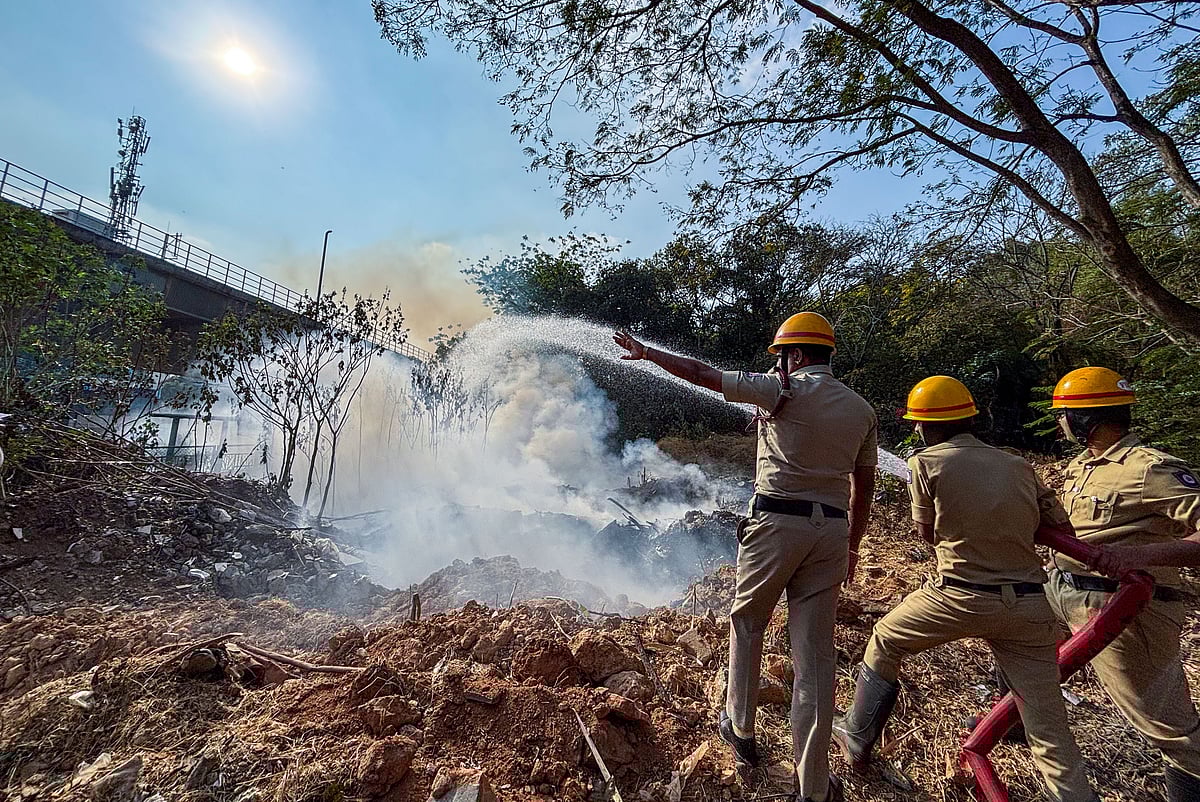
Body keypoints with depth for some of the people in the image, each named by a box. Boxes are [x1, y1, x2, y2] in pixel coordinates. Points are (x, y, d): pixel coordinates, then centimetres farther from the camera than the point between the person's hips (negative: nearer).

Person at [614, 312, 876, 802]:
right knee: (815, 651, 10)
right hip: (830, 532, 5)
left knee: (746, 625, 18)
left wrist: (647, 353, 4)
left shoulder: (785, 390, -7)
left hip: (776, 523, -5)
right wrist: (852, 546, 25)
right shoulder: (861, 409, 10)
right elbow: (863, 489, 15)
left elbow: (704, 375, -8)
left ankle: (740, 730, 33)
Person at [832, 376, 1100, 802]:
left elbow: (927, 533, 3)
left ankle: (857, 739, 32)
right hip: (1030, 605, 4)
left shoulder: (926, 462, -6)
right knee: (1050, 731, 14)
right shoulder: (1019, 466, 8)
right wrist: (1006, 535, 17)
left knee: (884, 640, 19)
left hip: (961, 599, -4)